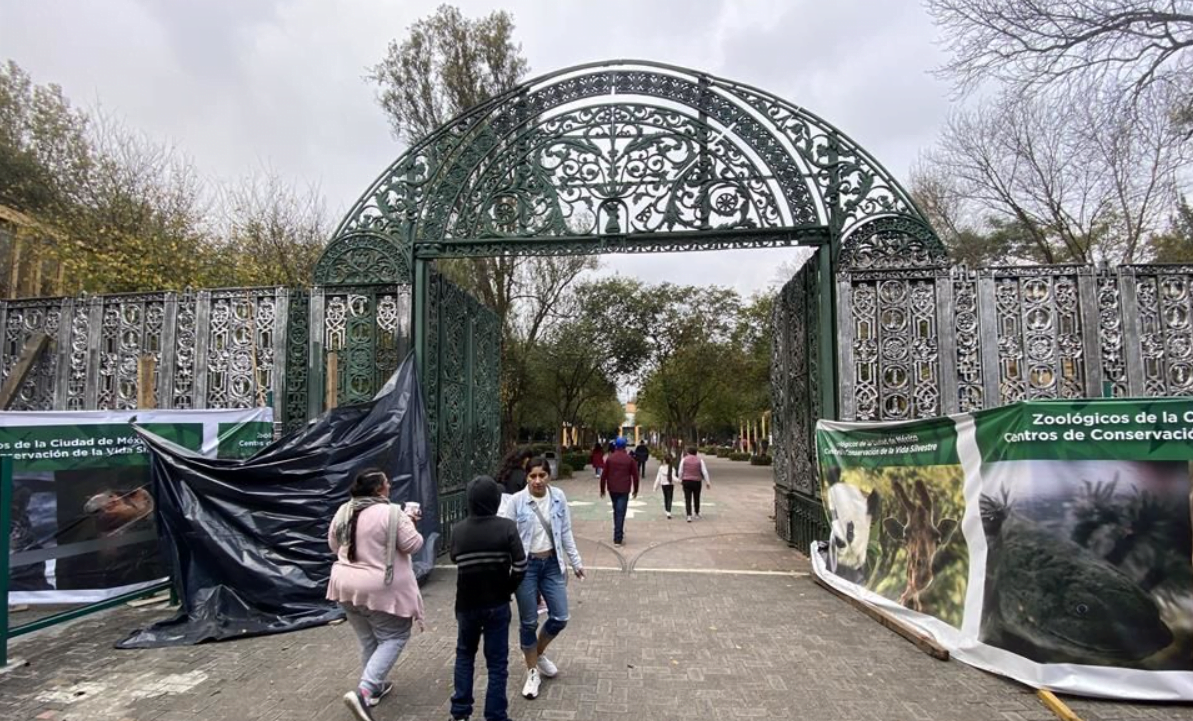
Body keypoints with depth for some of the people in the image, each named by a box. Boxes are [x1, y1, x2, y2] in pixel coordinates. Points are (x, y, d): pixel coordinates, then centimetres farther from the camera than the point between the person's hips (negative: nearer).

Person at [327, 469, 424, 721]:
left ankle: (375, 687, 31)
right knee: (393, 638, 5)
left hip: (347, 585, 7)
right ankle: (363, 692, -8)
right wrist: (409, 523, 2)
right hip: (382, 589, -7)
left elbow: (334, 545, 13)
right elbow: (412, 545, -14)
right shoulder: (392, 513, -17)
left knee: (368, 640, 20)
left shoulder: (343, 512, 2)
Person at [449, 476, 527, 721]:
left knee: (464, 655, 23)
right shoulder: (506, 527, -15)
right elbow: (520, 566, -18)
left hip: (467, 604, 2)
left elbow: (455, 560, 8)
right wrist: (507, 589, -3)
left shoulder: (458, 530, -8)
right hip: (497, 604, -2)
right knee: (497, 662, 10)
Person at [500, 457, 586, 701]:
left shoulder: (558, 497, -3)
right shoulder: (516, 501, -12)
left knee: (560, 618, 7)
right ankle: (532, 671, 28)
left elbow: (566, 532, 6)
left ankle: (538, 653, 36)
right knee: (529, 622, 8)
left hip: (552, 563, 3)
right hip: (526, 565, -3)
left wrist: (576, 561, 8)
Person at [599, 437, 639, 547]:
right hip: (624, 490, -2)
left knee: (616, 511, 20)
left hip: (612, 489, 2)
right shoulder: (629, 459, -2)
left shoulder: (609, 458, 1)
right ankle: (618, 539, -7)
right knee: (620, 513, -4)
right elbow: (635, 475, 0)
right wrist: (635, 490, 10)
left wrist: (602, 489, 8)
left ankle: (618, 533, 29)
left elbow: (604, 475, 0)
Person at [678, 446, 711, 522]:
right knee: (696, 499, 18)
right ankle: (697, 514, 32)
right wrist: (707, 482, -3)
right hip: (697, 482, 1)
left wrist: (680, 479, 15)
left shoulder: (684, 459, -3)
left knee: (688, 499, -2)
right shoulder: (700, 460, -1)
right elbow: (704, 471, -6)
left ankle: (689, 516, -14)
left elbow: (680, 471, -2)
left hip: (686, 481, -1)